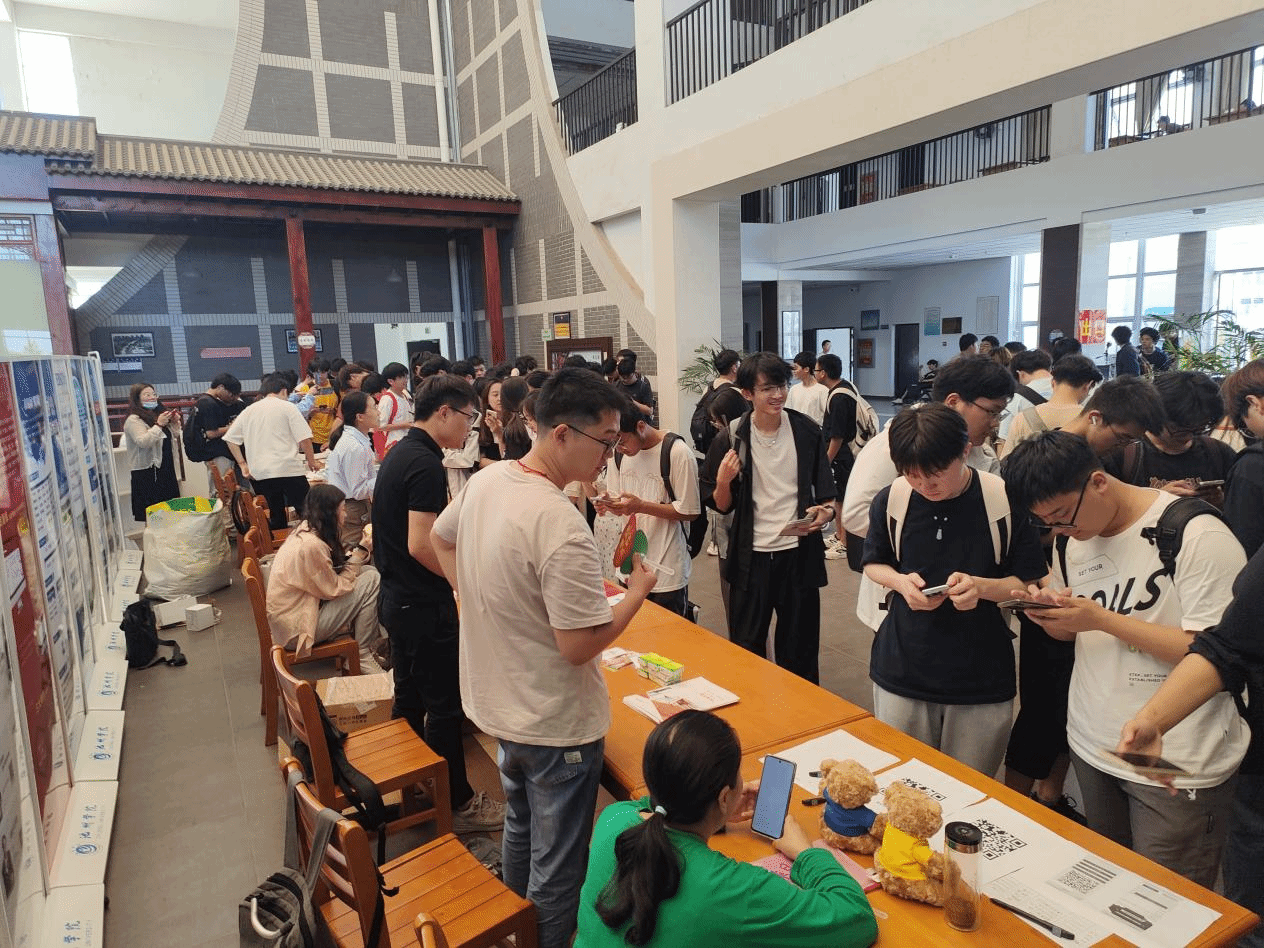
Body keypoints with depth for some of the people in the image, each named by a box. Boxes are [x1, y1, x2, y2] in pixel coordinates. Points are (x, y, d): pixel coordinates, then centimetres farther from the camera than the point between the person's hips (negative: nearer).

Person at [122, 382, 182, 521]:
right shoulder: (133, 420, -9)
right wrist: (158, 425, -23)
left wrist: (175, 423, 5)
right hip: (147, 472, -8)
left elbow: (174, 437, 24)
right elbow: (143, 442, -23)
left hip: (166, 468, 8)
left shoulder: (158, 415, 15)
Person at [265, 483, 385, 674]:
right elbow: (335, 589, -17)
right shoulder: (311, 545, -25)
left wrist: (359, 551, -1)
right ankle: (362, 655, -3)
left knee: (368, 571, 0)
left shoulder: (304, 531, 4)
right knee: (370, 581, -16)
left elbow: (334, 570, 9)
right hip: (295, 630, -10)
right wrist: (360, 553, -10)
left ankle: (372, 643, 5)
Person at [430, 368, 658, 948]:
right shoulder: (561, 525, -31)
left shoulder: (485, 481, -5)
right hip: (555, 723, -9)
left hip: (499, 702, 9)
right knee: (557, 867, 13)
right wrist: (637, 593, -13)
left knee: (520, 829, 30)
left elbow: (439, 539, 14)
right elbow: (580, 644, -28)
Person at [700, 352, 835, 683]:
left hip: (799, 553, 1)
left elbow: (828, 495, 5)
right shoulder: (731, 438, -5)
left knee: (800, 652, 14)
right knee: (746, 649, 13)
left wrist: (825, 512, -16)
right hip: (751, 557, 0)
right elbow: (721, 506, 0)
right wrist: (723, 481, -20)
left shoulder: (807, 431, -2)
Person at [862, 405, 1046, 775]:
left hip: (981, 683, -1)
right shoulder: (890, 500, -6)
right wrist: (900, 581, -12)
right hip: (901, 675, 2)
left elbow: (1031, 583, -2)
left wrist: (982, 587, -22)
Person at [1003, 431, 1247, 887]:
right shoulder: (1071, 538, 5)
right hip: (1092, 746, 6)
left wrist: (1101, 618, -23)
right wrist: (1049, 613, -8)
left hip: (1177, 767, -6)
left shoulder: (1196, 535, -16)